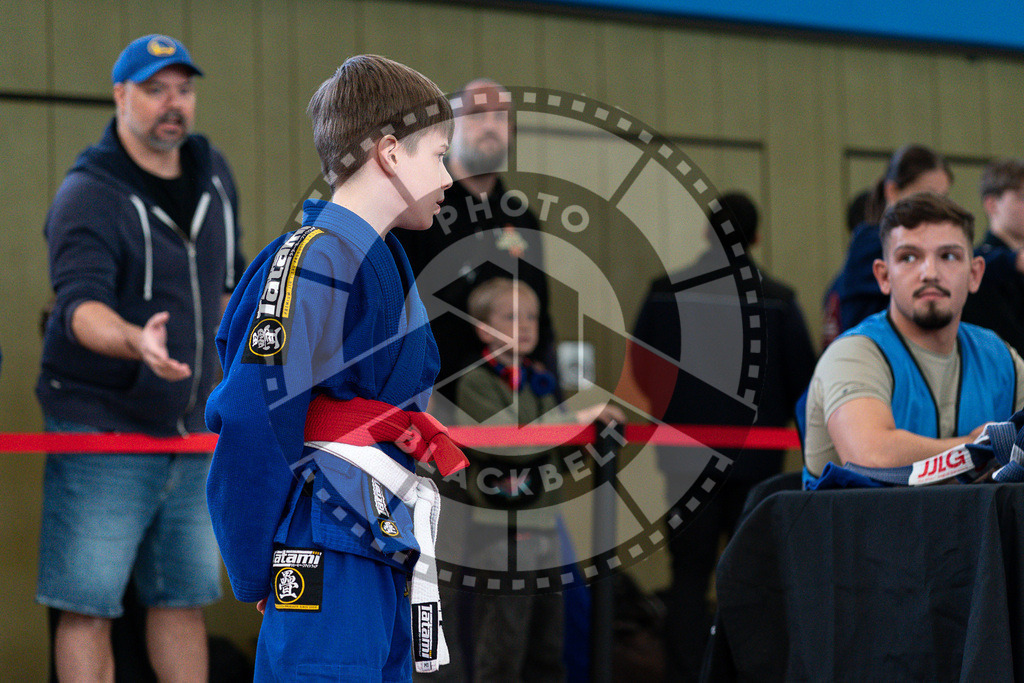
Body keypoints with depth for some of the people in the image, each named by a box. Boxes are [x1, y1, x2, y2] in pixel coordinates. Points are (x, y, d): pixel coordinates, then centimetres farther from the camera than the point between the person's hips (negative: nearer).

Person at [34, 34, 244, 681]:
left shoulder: (214, 175, 9)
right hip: (101, 433, -7)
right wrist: (135, 341, -49)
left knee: (185, 597, 12)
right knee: (88, 604, -6)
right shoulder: (88, 196, -14)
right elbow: (80, 305, -29)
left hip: (193, 433, 7)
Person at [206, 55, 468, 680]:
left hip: (382, 557, 10)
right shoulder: (315, 263, -13)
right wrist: (258, 577, -10)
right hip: (327, 567, -10)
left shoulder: (380, 260, 17)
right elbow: (253, 425, -17)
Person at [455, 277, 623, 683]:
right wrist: (575, 418, -23)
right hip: (502, 531, -8)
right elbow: (508, 443, -23)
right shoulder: (477, 383, -9)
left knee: (547, 649, 12)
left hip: (545, 524, 8)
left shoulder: (540, 380, 14)